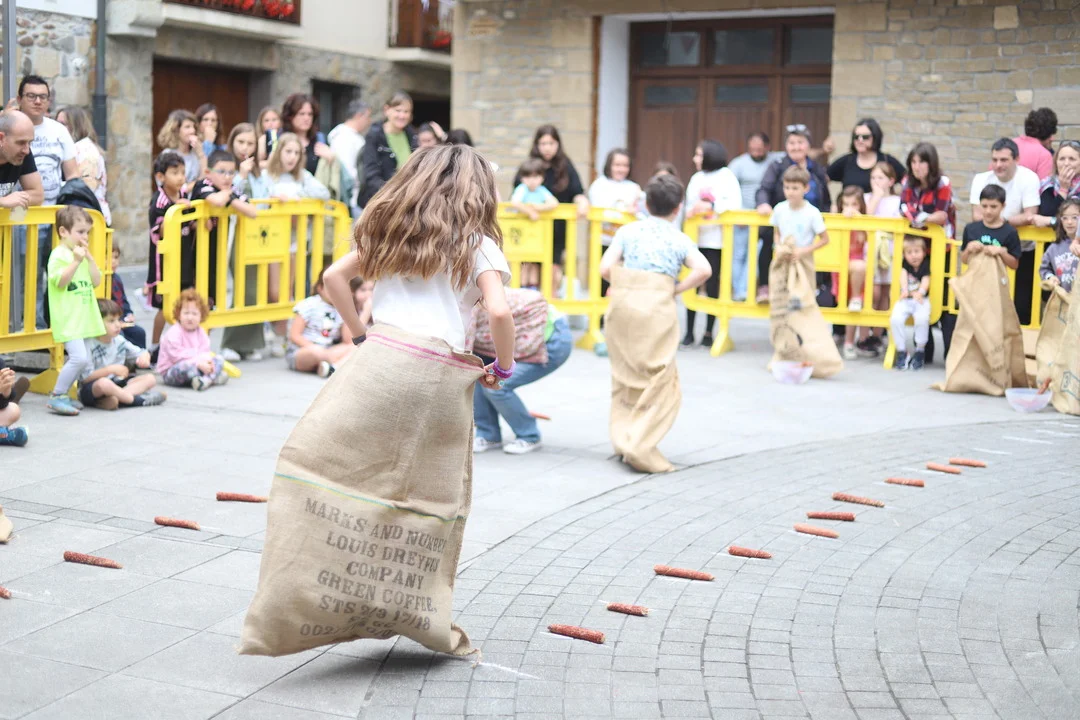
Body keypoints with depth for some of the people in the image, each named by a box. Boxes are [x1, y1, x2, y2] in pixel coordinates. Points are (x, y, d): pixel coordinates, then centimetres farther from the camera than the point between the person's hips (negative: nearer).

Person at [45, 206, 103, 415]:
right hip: (67, 318, -8)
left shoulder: (83, 254, 14)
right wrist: (76, 261, -23)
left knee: (77, 359, 11)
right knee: (80, 358, -17)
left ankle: (62, 394, 22)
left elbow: (96, 281, 9)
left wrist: (89, 259, -3)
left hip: (83, 317, 8)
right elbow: (60, 282, -19)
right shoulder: (59, 254, -10)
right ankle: (56, 397, -6)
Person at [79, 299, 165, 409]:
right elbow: (85, 377, -21)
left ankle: (112, 398, -27)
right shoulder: (88, 345, -15)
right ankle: (137, 399, -20)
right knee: (104, 383, -42)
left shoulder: (119, 341, 7)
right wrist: (111, 369, -29)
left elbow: (141, 353, 16)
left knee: (150, 378, -6)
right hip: (91, 389, -8)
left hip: (115, 385, 8)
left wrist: (144, 357, -10)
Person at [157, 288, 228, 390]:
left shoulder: (201, 332, 8)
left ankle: (206, 379, -33)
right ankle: (214, 376, -29)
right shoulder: (173, 333, -17)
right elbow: (177, 356, -25)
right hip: (170, 372, -8)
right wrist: (198, 363, -29)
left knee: (219, 359, -5)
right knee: (186, 366, -42)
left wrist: (206, 360, -22)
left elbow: (205, 352, 4)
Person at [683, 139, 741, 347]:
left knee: (712, 286, 0)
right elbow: (689, 204, 12)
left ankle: (708, 333, 10)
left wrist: (711, 207, -18)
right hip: (695, 238, 4)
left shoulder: (726, 176, -1)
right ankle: (689, 332, 7)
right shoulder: (696, 178, 15)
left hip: (716, 240, -4)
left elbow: (735, 203, -10)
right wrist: (691, 211, -10)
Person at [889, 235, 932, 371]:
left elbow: (926, 280, -14)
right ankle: (901, 351, -12)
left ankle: (920, 351, -13)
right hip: (905, 299, 2)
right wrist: (904, 290, -33)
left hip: (921, 299, -2)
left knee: (922, 319, -32)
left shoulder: (925, 265, 2)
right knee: (895, 318, -26)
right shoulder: (905, 264, 6)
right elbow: (903, 275, -12)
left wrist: (920, 292, -36)